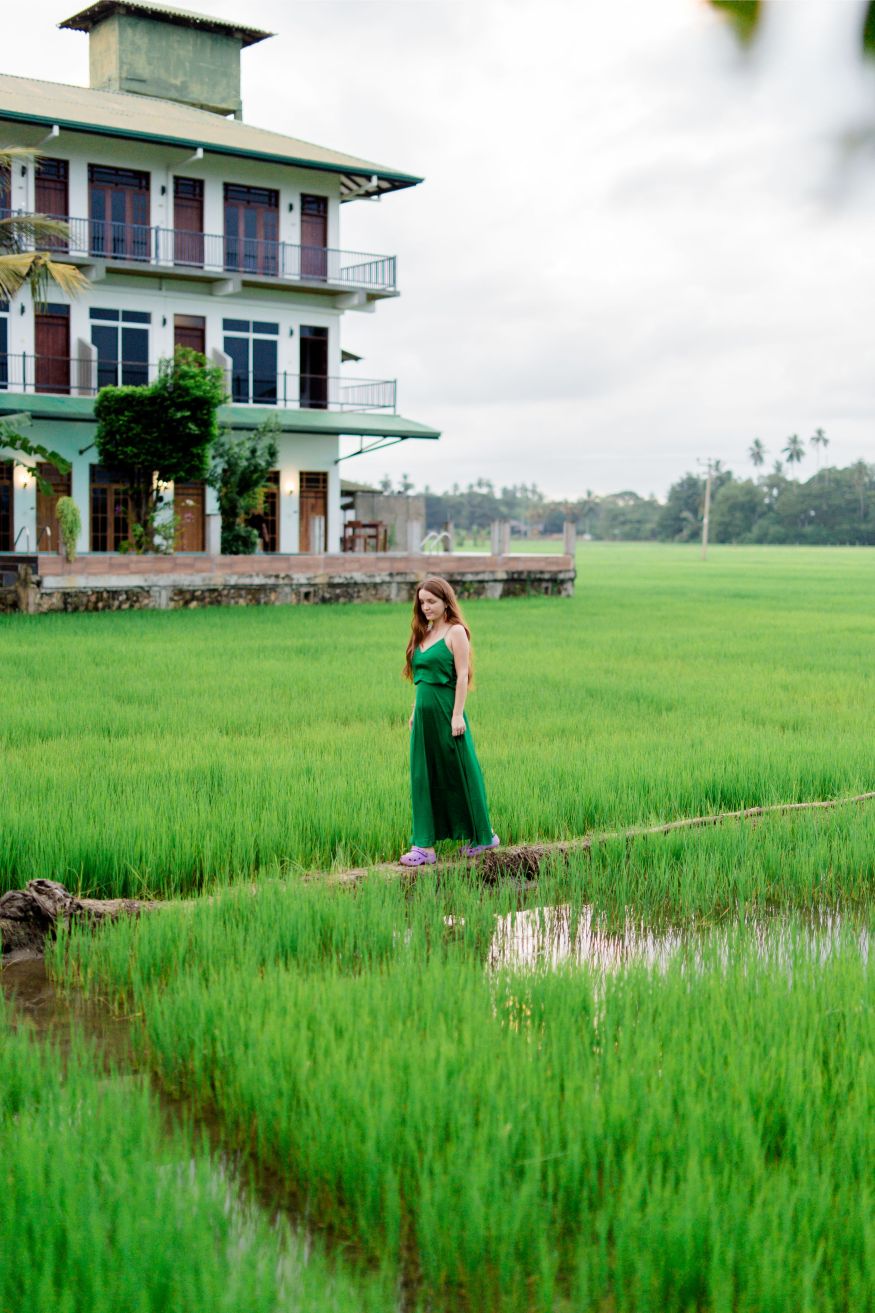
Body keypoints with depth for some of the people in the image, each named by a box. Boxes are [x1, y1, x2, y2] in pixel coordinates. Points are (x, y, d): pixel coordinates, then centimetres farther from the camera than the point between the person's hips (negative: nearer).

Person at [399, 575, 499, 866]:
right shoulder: (424, 633, 14)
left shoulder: (456, 632, -8)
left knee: (459, 774, 3)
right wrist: (415, 711, 16)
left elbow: (462, 676, -12)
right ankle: (425, 846, 8)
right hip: (424, 713, 8)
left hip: (446, 711, -7)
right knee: (423, 777, 6)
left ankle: (483, 836, 19)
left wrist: (457, 715, -17)